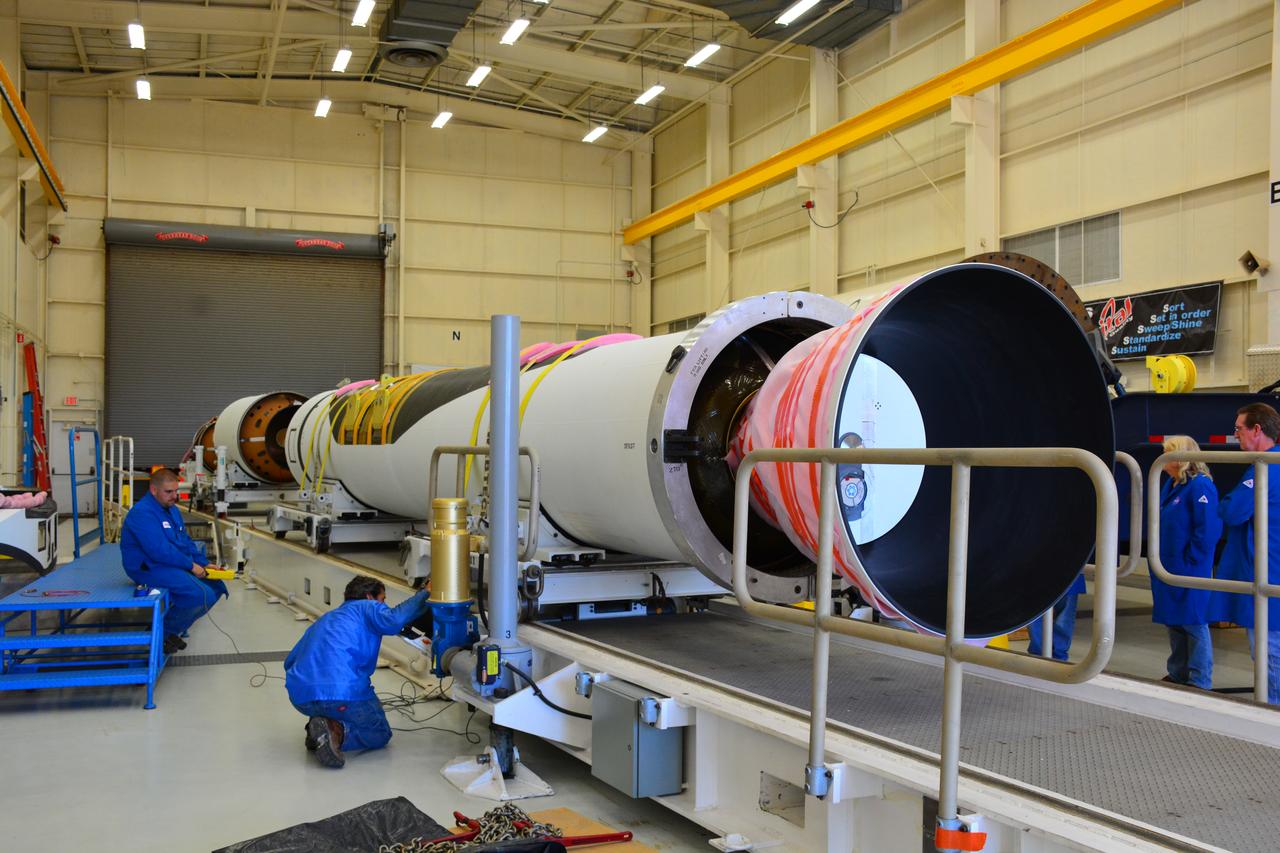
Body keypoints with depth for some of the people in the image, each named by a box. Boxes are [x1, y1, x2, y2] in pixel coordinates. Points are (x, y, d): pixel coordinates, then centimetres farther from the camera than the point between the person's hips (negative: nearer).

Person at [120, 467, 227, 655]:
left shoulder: (171, 509, 14)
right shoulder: (143, 513, -18)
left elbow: (185, 541, 19)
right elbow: (160, 551, -25)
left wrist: (203, 564, 5)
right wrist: (191, 565, -19)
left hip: (174, 564, 10)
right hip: (150, 569, -10)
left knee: (216, 586, 5)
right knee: (202, 595, -25)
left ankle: (174, 628, 12)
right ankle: (163, 632, -6)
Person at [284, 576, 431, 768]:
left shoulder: (325, 619, 31)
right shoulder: (368, 607, 11)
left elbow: (290, 661, 28)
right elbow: (393, 621, -12)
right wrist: (425, 595, -1)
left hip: (300, 698, 7)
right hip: (343, 692, -7)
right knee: (379, 735, 15)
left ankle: (319, 725, 7)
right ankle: (337, 731, -12)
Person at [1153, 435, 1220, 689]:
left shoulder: (1201, 487, -16)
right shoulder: (1171, 485, 12)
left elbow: (1207, 531, -21)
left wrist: (1190, 563, -19)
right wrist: (1160, 559, 15)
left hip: (1189, 570, -9)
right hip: (1168, 568, 9)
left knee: (1194, 625, 0)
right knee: (1173, 623, 16)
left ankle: (1199, 682, 8)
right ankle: (1178, 674, 27)